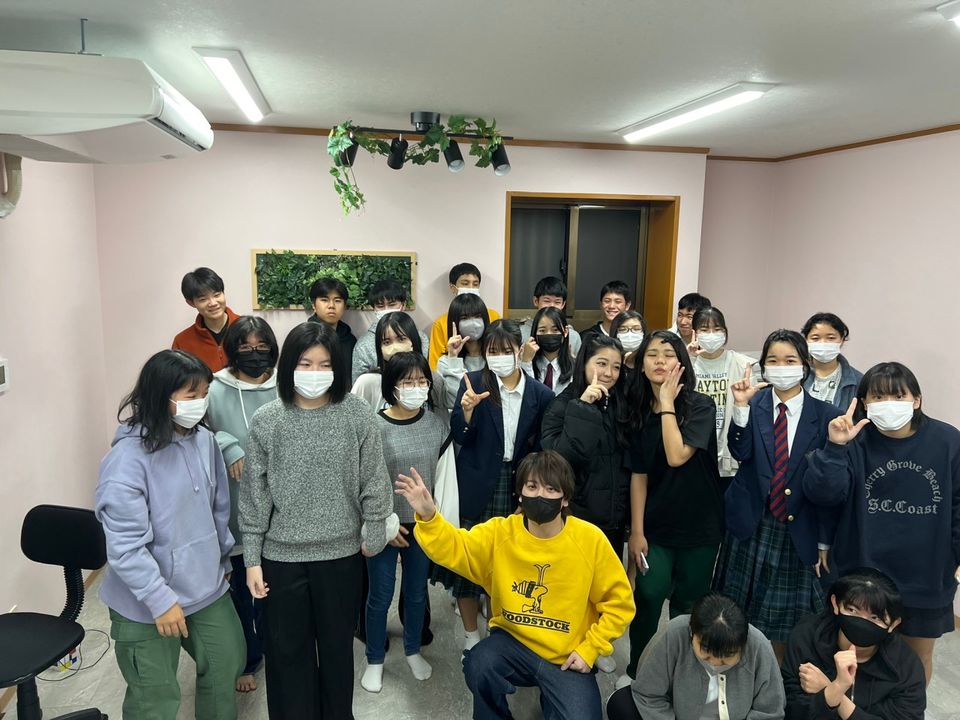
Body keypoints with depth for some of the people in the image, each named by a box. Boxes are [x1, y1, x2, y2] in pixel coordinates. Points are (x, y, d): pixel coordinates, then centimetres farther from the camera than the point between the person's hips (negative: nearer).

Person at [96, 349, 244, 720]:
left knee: (227, 666, 21)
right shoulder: (128, 458, -22)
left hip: (208, 589, 6)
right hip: (146, 604, -6)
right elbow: (125, 544, -22)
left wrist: (223, 561, 17)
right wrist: (161, 600, -20)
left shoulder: (204, 440, -4)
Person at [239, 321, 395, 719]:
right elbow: (254, 495, -2)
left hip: (342, 552, 0)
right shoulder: (266, 420, -7)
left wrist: (374, 532, 2)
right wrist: (252, 558, -2)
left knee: (338, 643, 17)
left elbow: (373, 479, -1)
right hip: (282, 555, 0)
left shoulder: (356, 413, -8)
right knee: (287, 648, 13)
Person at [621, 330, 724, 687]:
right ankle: (636, 669, 14)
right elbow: (639, 475, 1)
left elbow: (677, 456, -26)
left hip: (698, 524, -2)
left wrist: (667, 402, -20)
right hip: (656, 524, 2)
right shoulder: (639, 412, 0)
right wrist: (636, 531, -1)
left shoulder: (700, 406, -11)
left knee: (688, 604, 10)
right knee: (648, 594, -9)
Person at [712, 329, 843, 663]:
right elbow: (740, 452, -14)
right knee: (736, 614, 12)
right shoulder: (754, 403, -2)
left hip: (798, 530, 0)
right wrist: (741, 406, -26)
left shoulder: (824, 415, -4)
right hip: (750, 523, 1)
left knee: (784, 622, 12)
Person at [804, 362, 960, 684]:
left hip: (926, 577, 1)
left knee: (919, 654, 21)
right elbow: (824, 492, -21)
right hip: (862, 575, -1)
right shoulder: (855, 442, -11)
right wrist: (835, 448, -33)